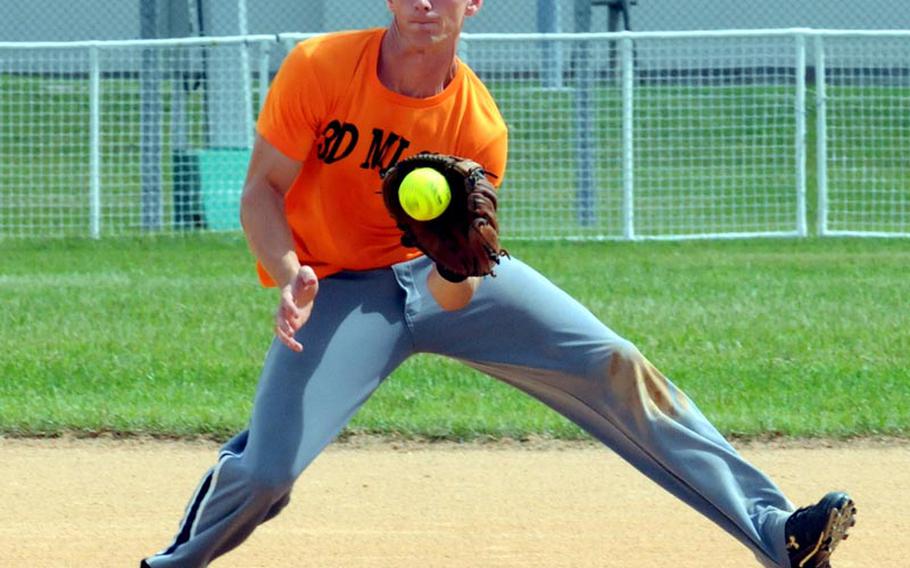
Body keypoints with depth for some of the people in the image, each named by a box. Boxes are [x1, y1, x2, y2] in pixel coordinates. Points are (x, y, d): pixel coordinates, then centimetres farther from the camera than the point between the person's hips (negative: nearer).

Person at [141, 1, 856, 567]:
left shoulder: (479, 126, -14)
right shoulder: (319, 70, -18)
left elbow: (452, 299, -15)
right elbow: (262, 192, -12)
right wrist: (290, 277, -30)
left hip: (443, 277, 2)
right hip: (340, 287, -2)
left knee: (616, 369, -12)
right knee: (265, 471, -21)